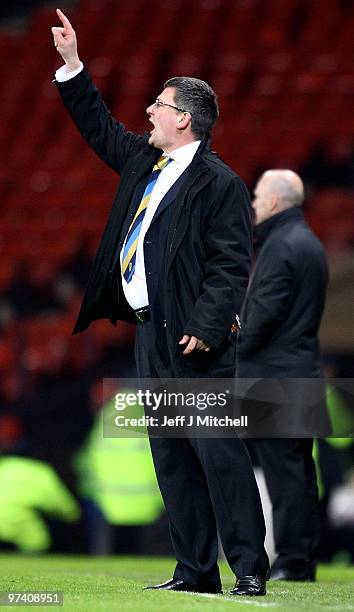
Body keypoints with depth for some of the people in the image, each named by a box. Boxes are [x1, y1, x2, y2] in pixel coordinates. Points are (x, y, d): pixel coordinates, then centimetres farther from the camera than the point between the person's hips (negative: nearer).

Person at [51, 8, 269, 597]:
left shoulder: (219, 184, -10)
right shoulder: (144, 162, 15)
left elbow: (231, 264, -14)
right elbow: (100, 127, 30)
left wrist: (207, 327, -23)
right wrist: (71, 63, 26)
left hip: (191, 337, -9)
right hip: (151, 332, 9)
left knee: (218, 449, -9)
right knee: (170, 456, 8)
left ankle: (250, 568, -7)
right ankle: (195, 570, 12)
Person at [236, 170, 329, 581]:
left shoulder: (280, 246, -13)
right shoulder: (310, 244, 17)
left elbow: (266, 311, -20)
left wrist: (240, 351, -7)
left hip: (273, 375, -10)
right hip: (304, 369, 10)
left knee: (282, 470, -8)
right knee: (300, 468, 11)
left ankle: (292, 560, -8)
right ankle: (305, 559, 14)